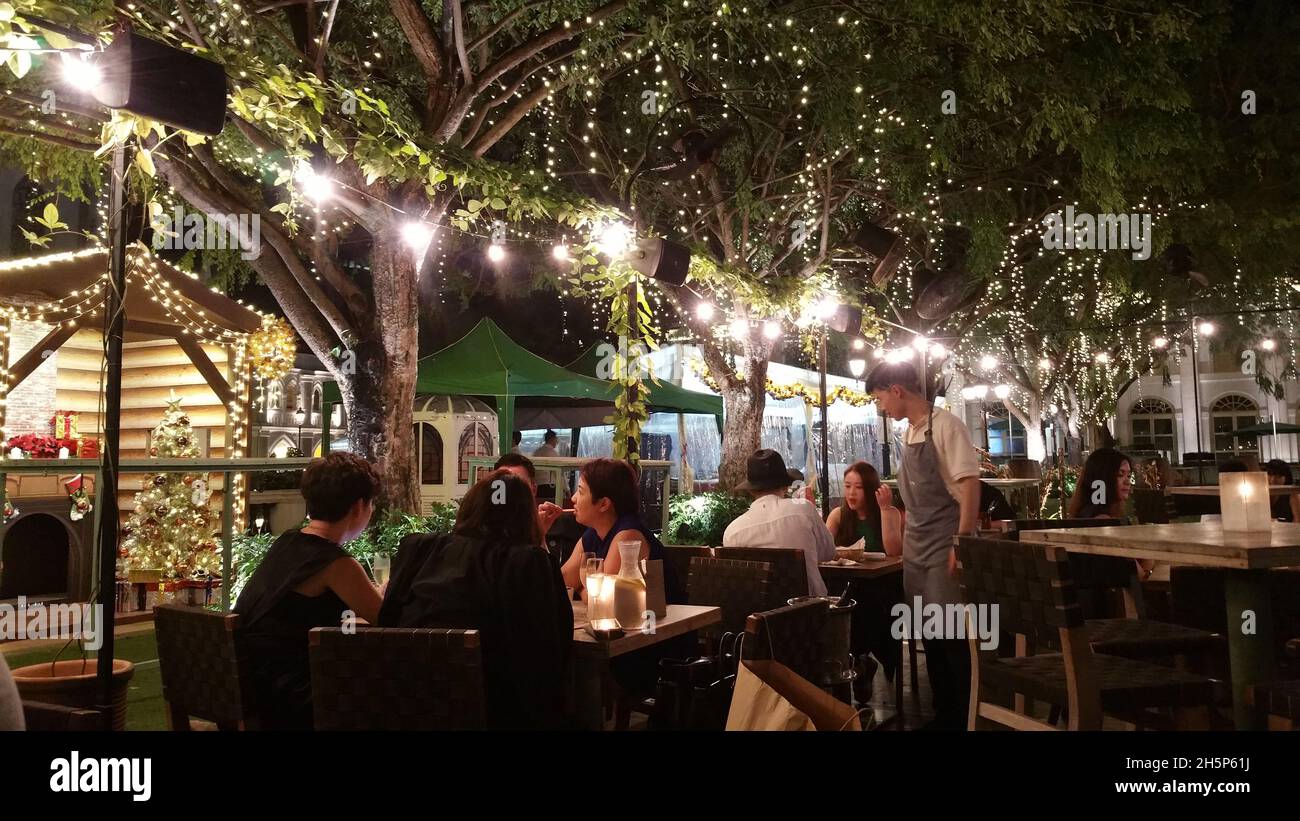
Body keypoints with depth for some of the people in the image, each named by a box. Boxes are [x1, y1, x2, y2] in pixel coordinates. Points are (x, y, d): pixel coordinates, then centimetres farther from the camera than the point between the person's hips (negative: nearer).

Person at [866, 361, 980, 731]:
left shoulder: (944, 425, -12)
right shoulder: (909, 433, 11)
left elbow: (969, 483, -17)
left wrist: (962, 543, -20)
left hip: (945, 548, -8)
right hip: (916, 550, 8)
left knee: (953, 636, -3)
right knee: (930, 635, 13)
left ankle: (967, 716, 10)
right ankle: (944, 714, 25)